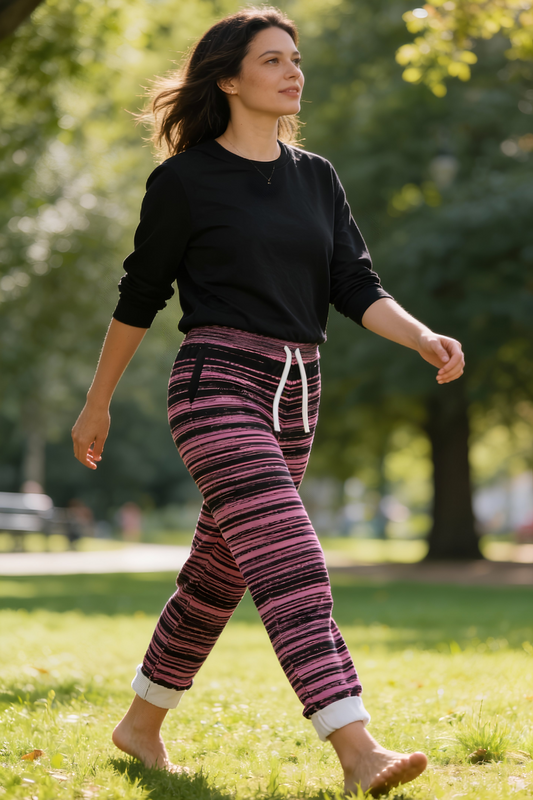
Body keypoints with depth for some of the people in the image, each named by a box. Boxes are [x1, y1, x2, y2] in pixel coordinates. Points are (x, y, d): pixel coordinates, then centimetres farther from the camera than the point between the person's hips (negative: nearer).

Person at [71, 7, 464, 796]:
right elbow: (140, 296, 4)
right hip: (217, 383, -6)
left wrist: (423, 336, -13)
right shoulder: (184, 181, -3)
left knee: (219, 574, 13)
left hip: (295, 396, 6)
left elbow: (355, 286, 6)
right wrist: (98, 402, 10)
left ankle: (141, 723, 29)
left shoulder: (317, 177, 13)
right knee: (291, 563, -18)